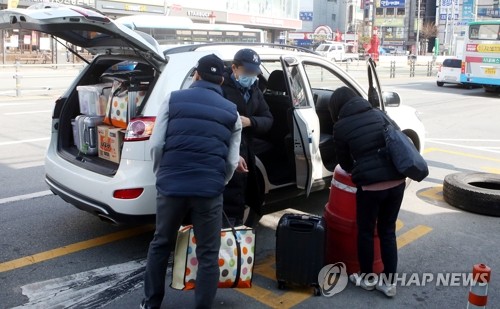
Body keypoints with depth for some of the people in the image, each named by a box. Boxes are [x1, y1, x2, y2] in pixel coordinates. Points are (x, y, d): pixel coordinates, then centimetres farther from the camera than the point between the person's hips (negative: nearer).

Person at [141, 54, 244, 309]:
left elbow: (156, 145, 1)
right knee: (208, 254, 13)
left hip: (170, 185, 1)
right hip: (209, 190, -1)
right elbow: (232, 161, 6)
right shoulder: (231, 112, 9)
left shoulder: (173, 100, 6)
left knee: (161, 244, 21)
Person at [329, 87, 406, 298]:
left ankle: (367, 278, 30)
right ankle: (389, 282, 23)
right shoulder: (379, 114, 11)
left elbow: (345, 163, 9)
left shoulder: (341, 126, -1)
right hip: (396, 181, 5)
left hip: (370, 184, -5)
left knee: (366, 231, 15)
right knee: (388, 231, 17)